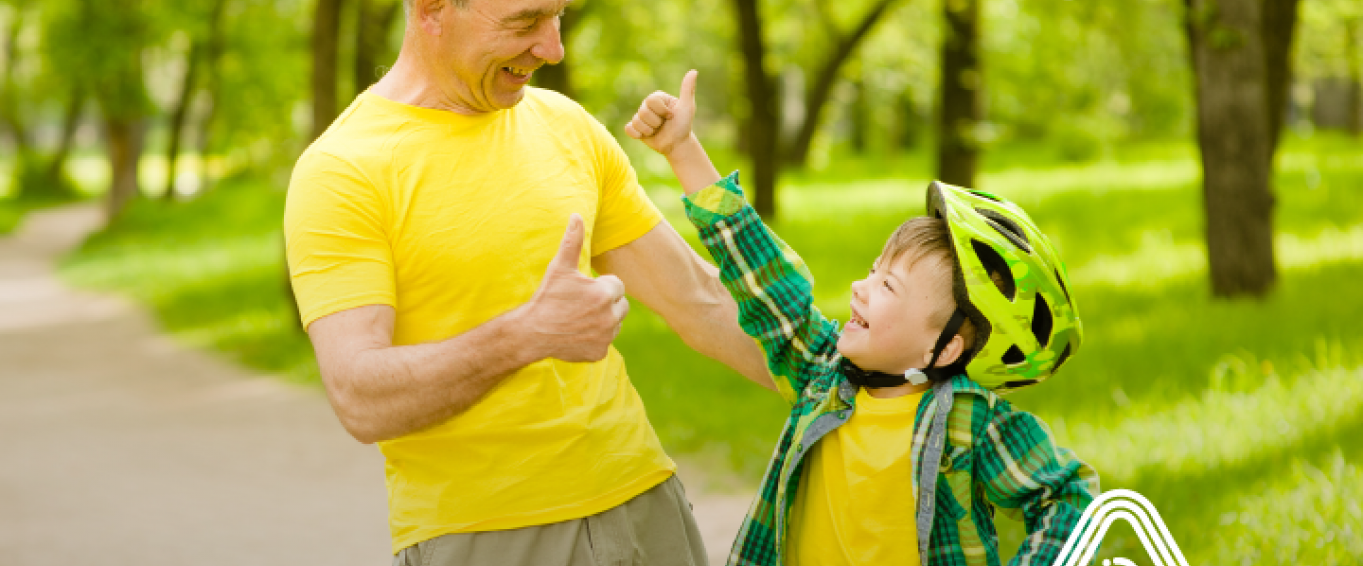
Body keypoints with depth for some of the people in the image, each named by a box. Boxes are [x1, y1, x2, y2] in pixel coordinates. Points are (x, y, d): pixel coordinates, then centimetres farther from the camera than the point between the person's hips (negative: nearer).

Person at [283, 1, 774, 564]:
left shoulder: (566, 126, 7)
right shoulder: (337, 173, -11)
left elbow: (701, 303, 12)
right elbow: (361, 402, -21)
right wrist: (528, 335, -33)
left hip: (636, 497, 5)